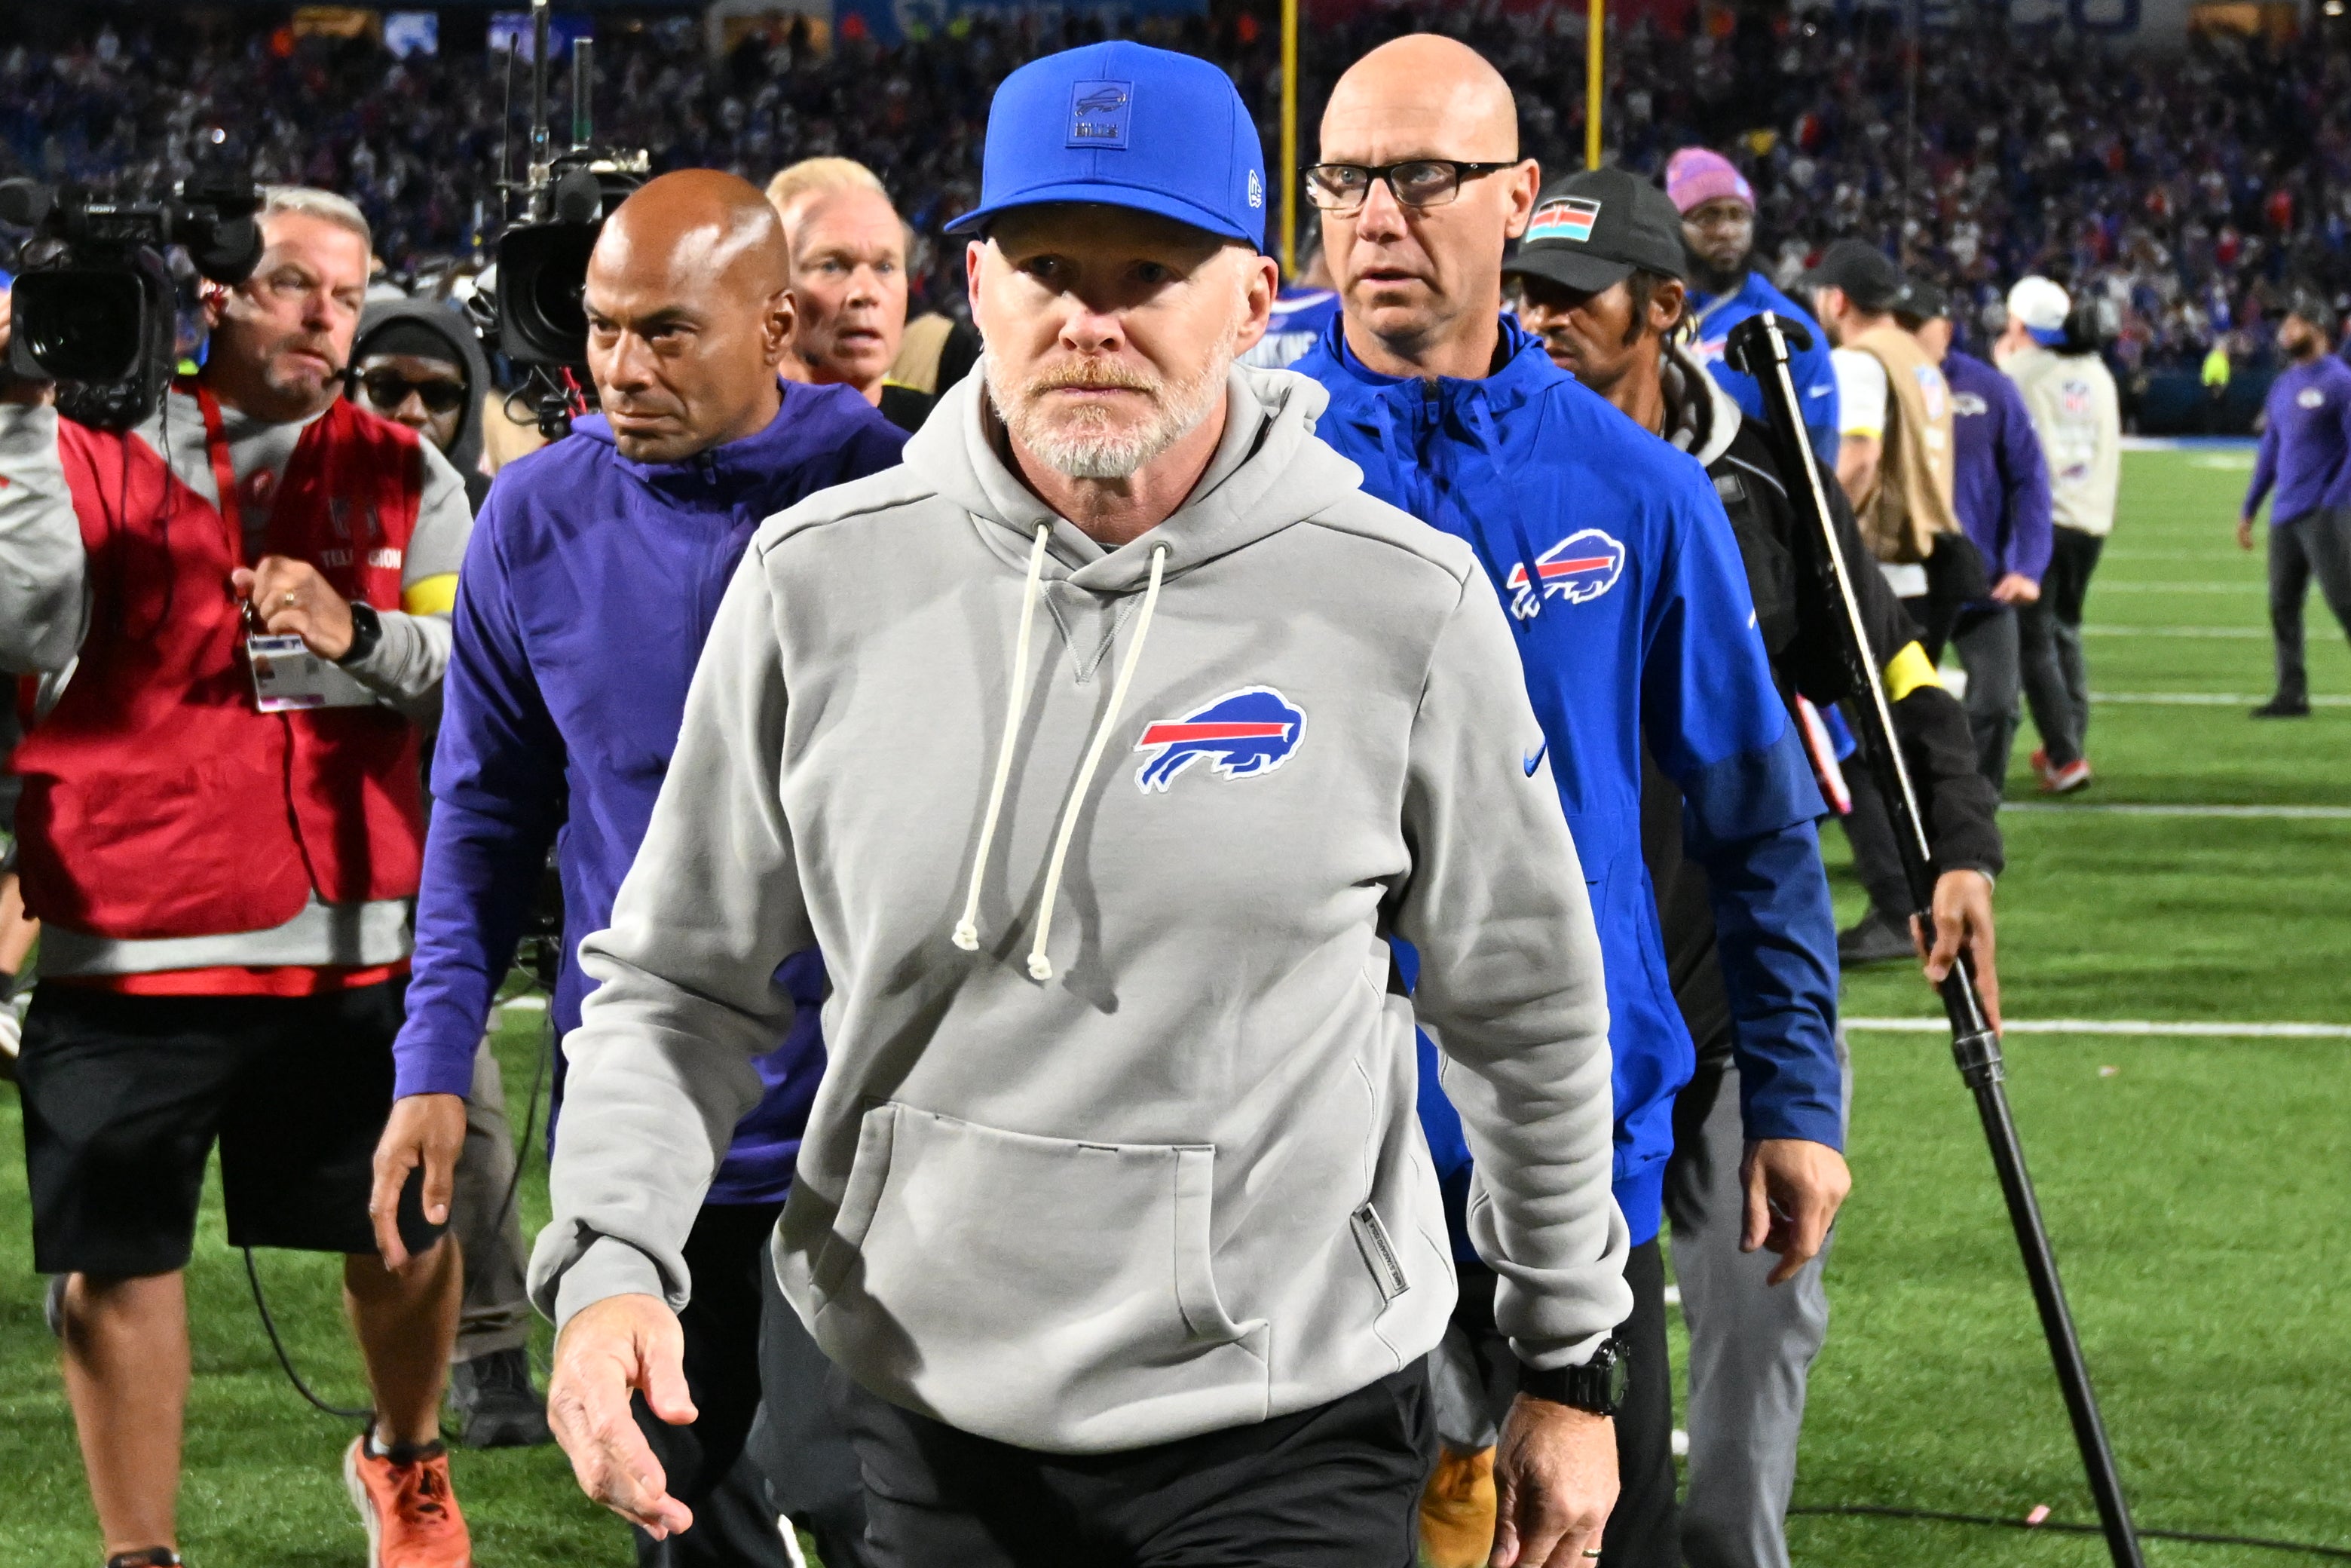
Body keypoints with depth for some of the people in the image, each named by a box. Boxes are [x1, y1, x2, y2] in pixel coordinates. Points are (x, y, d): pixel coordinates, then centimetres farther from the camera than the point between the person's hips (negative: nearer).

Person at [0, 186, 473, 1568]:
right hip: (127, 937, -2)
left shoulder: (400, 475, 8)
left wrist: (358, 637, -16)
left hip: (348, 940, 2)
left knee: (404, 1231, 10)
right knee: (115, 1265, 0)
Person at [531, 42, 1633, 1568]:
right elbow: (681, 980, 6)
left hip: (1289, 1445, -2)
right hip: (935, 1427, 2)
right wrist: (612, 1260, -11)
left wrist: (1575, 1366, 13)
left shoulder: (1402, 606, -6)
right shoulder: (822, 582, -3)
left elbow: (1528, 1012, 6)